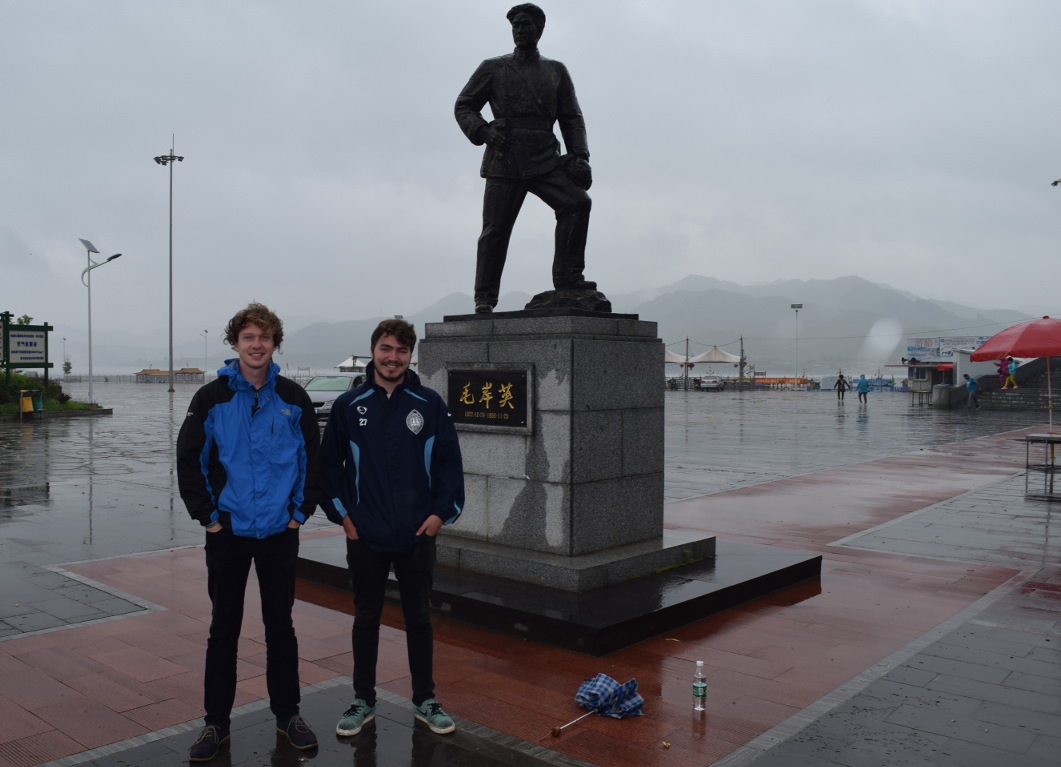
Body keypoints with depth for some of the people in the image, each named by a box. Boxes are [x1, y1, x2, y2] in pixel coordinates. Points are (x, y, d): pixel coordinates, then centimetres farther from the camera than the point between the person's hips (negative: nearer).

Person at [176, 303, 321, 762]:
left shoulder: (294, 398, 0)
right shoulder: (211, 398, -3)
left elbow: (312, 459, 5)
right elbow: (189, 461, 0)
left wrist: (301, 512, 0)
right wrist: (207, 515, -4)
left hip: (280, 533, 1)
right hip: (228, 533, -1)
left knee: (281, 626, 10)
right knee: (223, 629, 9)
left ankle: (287, 714, 24)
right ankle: (216, 723, 21)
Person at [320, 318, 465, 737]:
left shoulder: (430, 404, -3)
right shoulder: (349, 405, -2)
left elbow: (449, 462, 0)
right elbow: (329, 464, 2)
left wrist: (441, 512, -6)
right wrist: (341, 513, -2)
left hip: (417, 535, 0)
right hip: (364, 535, 0)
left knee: (419, 617, 12)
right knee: (366, 618, 13)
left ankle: (425, 700, 27)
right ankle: (363, 700, 28)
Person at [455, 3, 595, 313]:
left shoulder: (556, 71, 18)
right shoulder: (493, 69, 13)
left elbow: (572, 118, 14)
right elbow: (463, 106, 13)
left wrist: (579, 156, -1)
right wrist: (482, 131, -7)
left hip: (545, 160, 2)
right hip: (504, 161, -1)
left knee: (578, 201, -21)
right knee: (495, 229, -4)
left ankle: (567, 277, -16)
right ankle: (484, 299, 3)